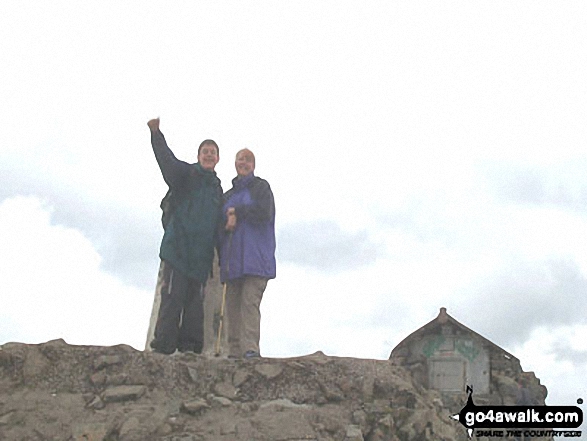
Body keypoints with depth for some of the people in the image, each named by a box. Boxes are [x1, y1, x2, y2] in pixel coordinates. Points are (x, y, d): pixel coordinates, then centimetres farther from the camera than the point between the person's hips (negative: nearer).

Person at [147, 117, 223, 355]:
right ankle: (164, 344, -9)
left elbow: (219, 222, 24)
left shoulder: (217, 188, 23)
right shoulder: (186, 173, 8)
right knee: (172, 295, -11)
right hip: (177, 247, -5)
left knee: (195, 299, 3)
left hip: (201, 254, 5)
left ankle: (190, 345, 6)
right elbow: (166, 159, -9)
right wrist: (156, 134, -18)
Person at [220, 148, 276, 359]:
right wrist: (227, 221, -6)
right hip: (232, 259, 5)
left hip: (255, 258, -5)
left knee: (250, 301, -17)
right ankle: (235, 352, -1)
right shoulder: (227, 196, 25)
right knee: (233, 304, -1)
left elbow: (264, 213, -8)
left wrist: (237, 211, 0)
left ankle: (250, 349, -24)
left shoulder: (261, 187, 10)